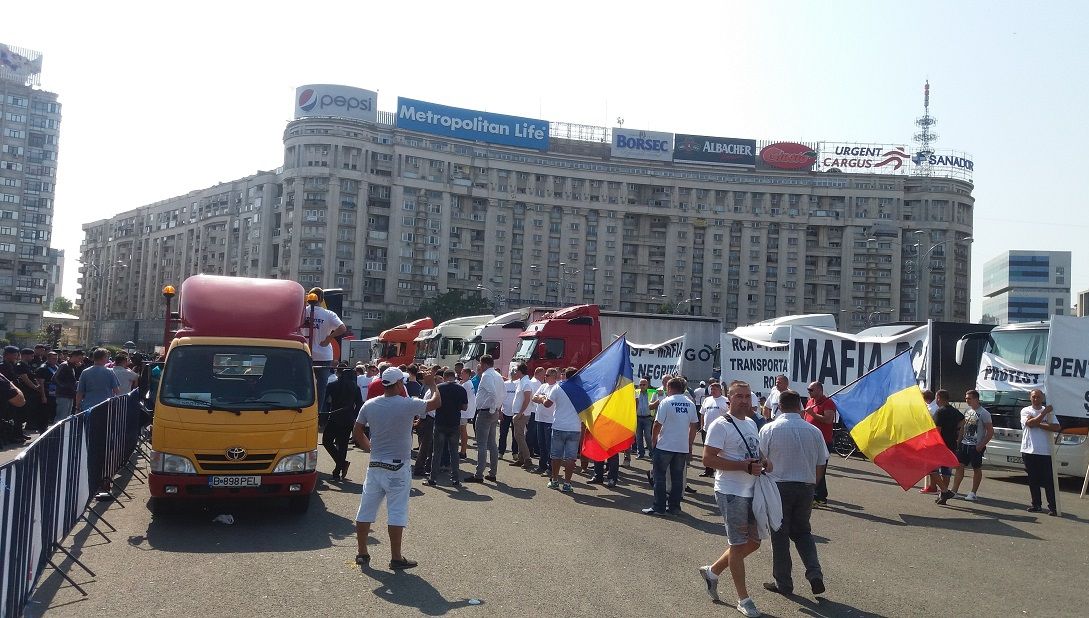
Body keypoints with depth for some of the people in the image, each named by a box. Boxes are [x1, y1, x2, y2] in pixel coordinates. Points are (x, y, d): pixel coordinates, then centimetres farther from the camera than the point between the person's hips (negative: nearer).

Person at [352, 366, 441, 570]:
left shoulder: (369, 405, 0)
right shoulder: (408, 405, -14)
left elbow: (356, 432, 8)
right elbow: (436, 402, -2)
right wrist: (432, 384, 14)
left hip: (375, 466, 5)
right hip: (397, 469, -5)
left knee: (366, 511, 12)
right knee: (397, 514, 1)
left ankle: (361, 553, 20)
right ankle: (396, 558, 5)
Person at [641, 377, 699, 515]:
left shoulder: (666, 402, -9)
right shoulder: (690, 404, 5)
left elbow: (657, 424, -11)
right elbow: (694, 425, 8)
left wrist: (654, 440, 3)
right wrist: (690, 444, 16)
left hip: (665, 445, -4)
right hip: (683, 447, 5)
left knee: (660, 476, 3)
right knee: (677, 477, 10)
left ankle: (659, 507, 2)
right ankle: (674, 506, 13)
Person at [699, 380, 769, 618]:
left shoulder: (751, 423, 12)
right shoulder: (721, 425, -13)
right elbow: (708, 459, -20)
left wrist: (764, 462, 3)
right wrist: (745, 466, -22)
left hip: (752, 491, 8)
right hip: (731, 493, -8)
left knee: (753, 542, 15)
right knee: (739, 544, 1)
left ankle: (712, 571, 31)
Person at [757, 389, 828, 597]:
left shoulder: (769, 429, -10)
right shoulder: (814, 431, 0)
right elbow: (821, 464, 6)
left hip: (778, 486, -3)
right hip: (806, 487, 3)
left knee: (780, 535, 8)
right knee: (802, 531, 19)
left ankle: (783, 583, 14)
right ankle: (815, 574, 4)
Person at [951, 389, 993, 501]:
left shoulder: (983, 413, -10)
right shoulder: (967, 411, 10)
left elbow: (990, 432, -11)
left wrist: (981, 445, -15)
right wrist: (959, 441, 11)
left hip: (976, 446, -6)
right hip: (964, 444, 7)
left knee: (977, 469, 5)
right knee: (959, 466, 3)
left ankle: (973, 493, 11)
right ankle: (954, 490, 6)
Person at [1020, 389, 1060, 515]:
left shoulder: (1049, 411, 6)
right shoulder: (1025, 410, 4)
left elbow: (1057, 427, -8)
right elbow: (1030, 423, -15)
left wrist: (1038, 424, -12)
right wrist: (1044, 412, -13)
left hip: (1045, 451, -1)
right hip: (1029, 451, 1)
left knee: (1049, 480, -2)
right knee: (1033, 480, 8)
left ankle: (1052, 506, 1)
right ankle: (1036, 504, 17)